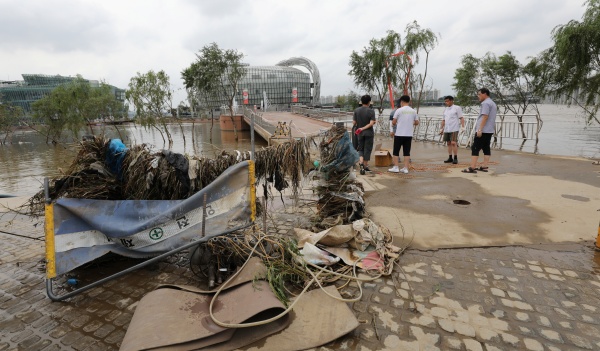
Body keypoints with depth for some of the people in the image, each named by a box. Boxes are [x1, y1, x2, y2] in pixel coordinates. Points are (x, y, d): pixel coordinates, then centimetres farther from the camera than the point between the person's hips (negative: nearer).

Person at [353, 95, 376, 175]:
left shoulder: (356, 110, -1)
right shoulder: (371, 111, -9)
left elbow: (354, 122, -1)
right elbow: (372, 123, -18)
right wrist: (364, 128, -12)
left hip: (359, 133, 3)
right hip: (369, 133, -3)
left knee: (361, 149, 14)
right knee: (367, 149, 8)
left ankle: (361, 162, -10)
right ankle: (365, 166, 13)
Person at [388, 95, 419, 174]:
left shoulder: (399, 110, -7)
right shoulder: (413, 111, 5)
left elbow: (393, 122, -7)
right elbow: (417, 122, 9)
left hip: (399, 134, -4)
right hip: (409, 135, 4)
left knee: (396, 151, 6)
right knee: (407, 152, 7)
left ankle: (395, 167, 6)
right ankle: (406, 168, 7)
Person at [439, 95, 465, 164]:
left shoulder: (457, 108, -2)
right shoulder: (445, 109, 16)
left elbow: (461, 118, -5)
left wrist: (462, 126, -14)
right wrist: (441, 128, 17)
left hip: (454, 129, -6)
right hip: (446, 129, 6)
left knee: (453, 143, -10)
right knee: (449, 143, 8)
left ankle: (455, 158, -4)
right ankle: (450, 158, 14)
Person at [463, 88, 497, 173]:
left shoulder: (485, 103, -11)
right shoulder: (493, 103, 21)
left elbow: (485, 117, -20)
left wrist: (480, 129, -22)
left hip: (483, 131, -10)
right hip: (489, 131, 10)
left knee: (475, 149, -10)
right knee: (486, 148, 9)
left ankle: (472, 168, -13)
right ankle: (484, 167, 10)